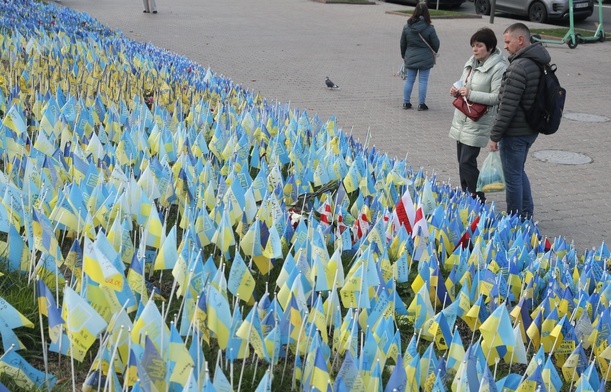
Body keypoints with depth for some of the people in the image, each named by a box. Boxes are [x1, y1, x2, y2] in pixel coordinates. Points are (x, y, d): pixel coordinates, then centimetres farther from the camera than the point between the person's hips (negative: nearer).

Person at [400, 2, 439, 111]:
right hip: (425, 59, -3)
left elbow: (402, 43, 6)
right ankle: (421, 104, 9)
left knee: (409, 80, 12)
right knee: (423, 81, 5)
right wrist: (434, 53, 17)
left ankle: (406, 102, 17)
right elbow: (436, 44, -4)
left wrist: (404, 56, 20)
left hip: (410, 58, 3)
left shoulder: (407, 27, -3)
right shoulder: (429, 28, -13)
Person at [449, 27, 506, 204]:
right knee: (462, 160, 13)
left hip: (478, 123, -8)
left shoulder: (498, 68, -14)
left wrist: (471, 94, -24)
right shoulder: (471, 62, 12)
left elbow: (498, 96, -20)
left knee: (467, 162, -10)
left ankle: (478, 200, 2)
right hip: (461, 120, 8)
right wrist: (457, 90, 2)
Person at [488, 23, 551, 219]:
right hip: (531, 130, 9)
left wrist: (495, 136, -16)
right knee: (518, 172, 23)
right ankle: (527, 214, 32)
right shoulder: (539, 63, 7)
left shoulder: (519, 67, -23)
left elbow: (507, 106, -23)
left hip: (514, 133, -9)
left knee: (513, 177, 3)